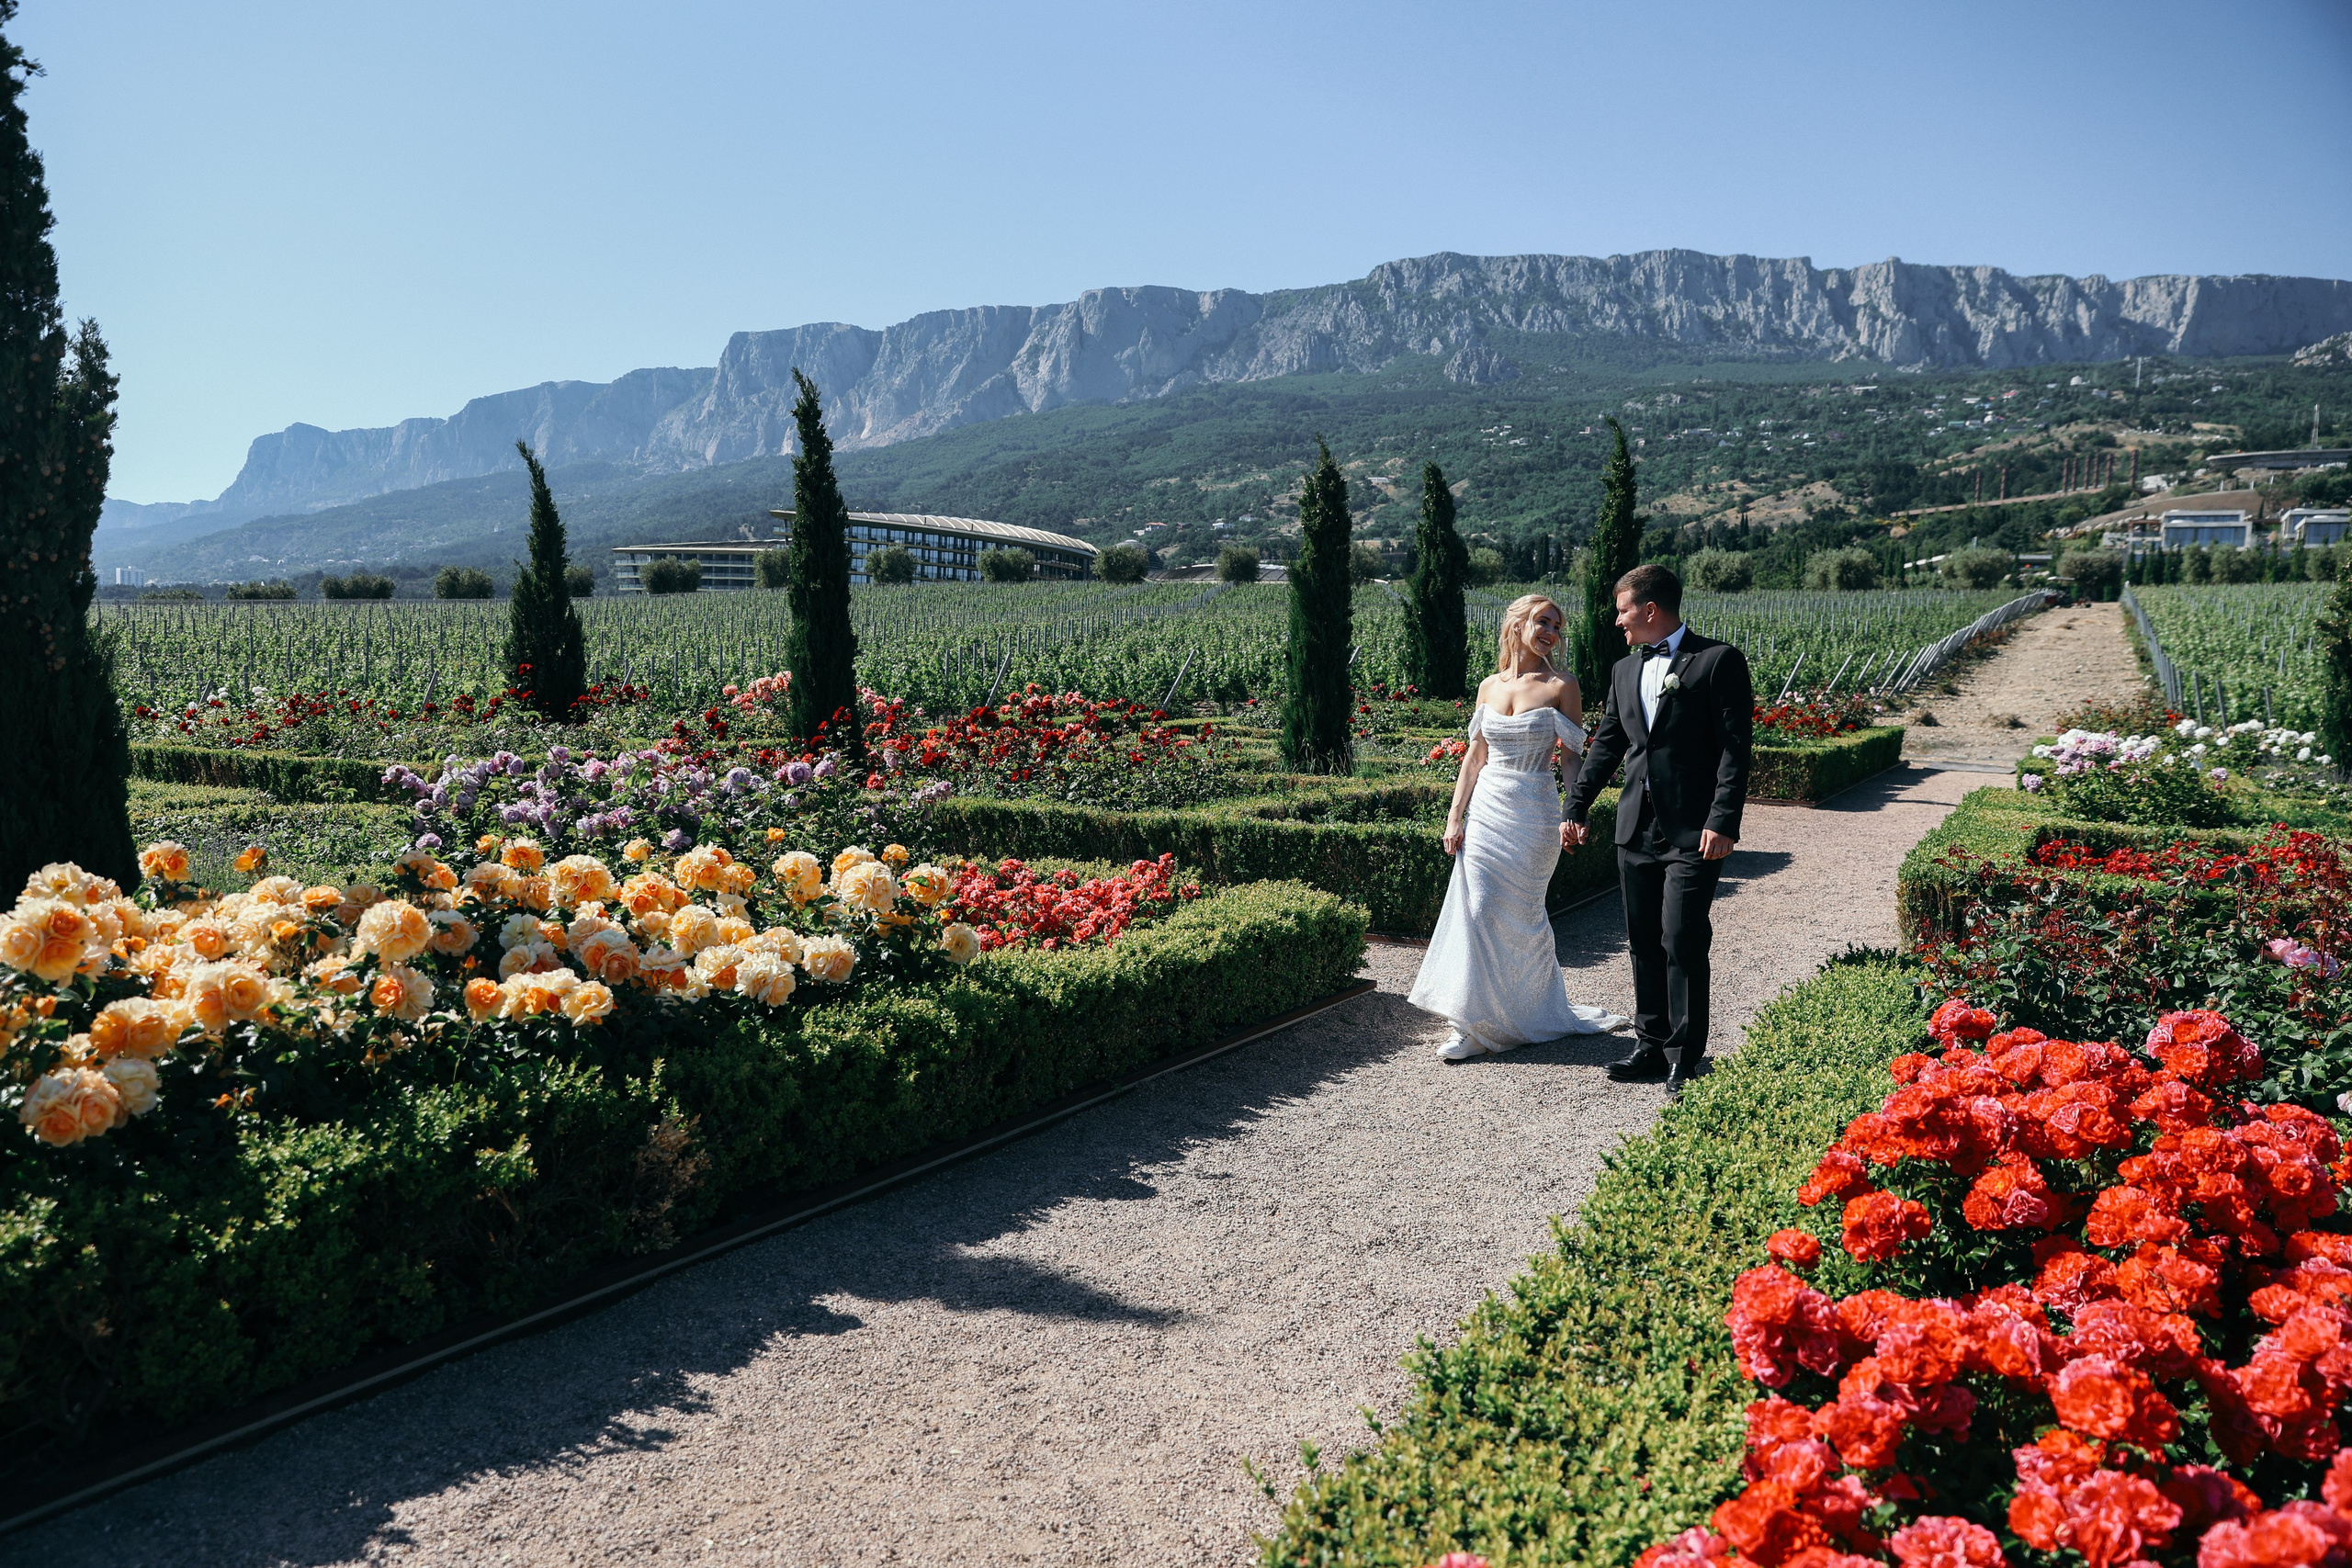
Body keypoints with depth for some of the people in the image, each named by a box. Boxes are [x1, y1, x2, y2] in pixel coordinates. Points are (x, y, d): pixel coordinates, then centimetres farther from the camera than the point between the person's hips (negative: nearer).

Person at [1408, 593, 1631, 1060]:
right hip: (1486, 808, 3)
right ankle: (1478, 1022, 10)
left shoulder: (1561, 687, -3)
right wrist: (1455, 816, 5)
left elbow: (1572, 757, -1)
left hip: (1533, 811, -3)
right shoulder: (1490, 686, 8)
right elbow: (1475, 755, 10)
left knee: (1517, 913, 2)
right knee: (1477, 908, -1)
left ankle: (1524, 1014, 18)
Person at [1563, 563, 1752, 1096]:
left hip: (1694, 833, -6)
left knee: (1682, 944, -6)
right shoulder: (1624, 671, 14)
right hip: (1636, 830, 7)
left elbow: (1735, 748, -11)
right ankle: (1653, 1045, 23)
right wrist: (1576, 808, 19)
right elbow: (1606, 745, 21)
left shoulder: (1719, 660, -6)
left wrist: (1723, 822, -18)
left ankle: (1686, 1057, 5)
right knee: (1645, 944, 11)